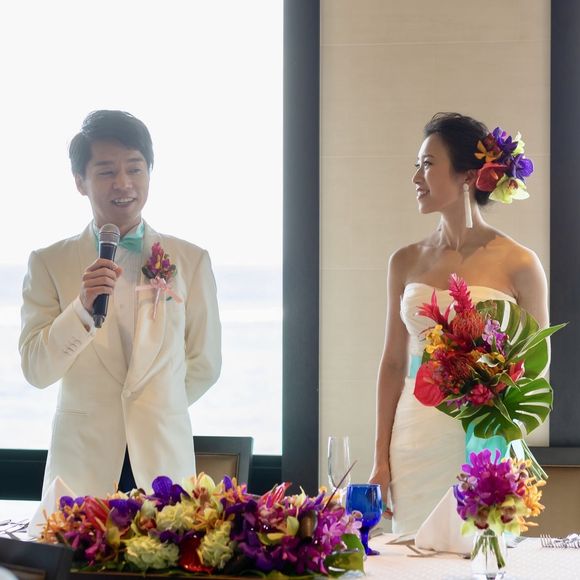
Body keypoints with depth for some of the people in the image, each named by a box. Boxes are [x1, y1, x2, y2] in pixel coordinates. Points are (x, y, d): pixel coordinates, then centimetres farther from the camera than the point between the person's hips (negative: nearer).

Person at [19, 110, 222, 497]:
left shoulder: (191, 261, 5)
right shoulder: (49, 264, 3)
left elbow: (205, 364, 11)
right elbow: (36, 370, -3)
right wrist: (83, 307, -16)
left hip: (164, 455, 1)